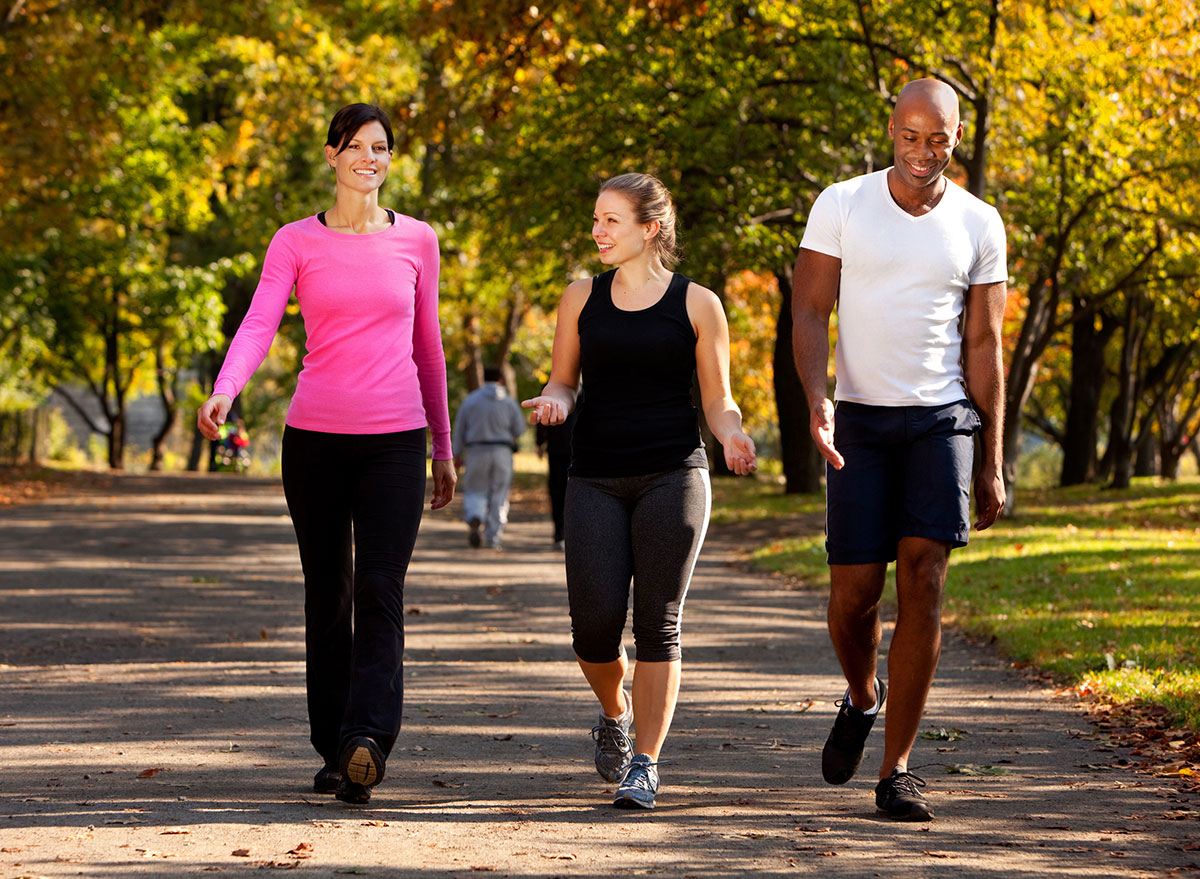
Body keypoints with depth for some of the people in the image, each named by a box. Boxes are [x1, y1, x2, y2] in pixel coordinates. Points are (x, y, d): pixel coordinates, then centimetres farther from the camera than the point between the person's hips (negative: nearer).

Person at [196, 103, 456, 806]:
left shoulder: (416, 241, 8)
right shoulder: (297, 243, 5)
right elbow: (259, 325, -9)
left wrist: (444, 449, 17)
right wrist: (224, 392, -29)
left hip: (394, 438, 0)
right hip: (315, 436, 0)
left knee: (380, 592, -14)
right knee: (326, 596, 6)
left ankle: (367, 741, -24)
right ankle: (335, 750, 14)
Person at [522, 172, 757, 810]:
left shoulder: (696, 304, 3)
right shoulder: (582, 299, 9)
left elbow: (718, 402, 7)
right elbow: (563, 379, 17)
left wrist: (732, 436, -15)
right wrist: (552, 400, -7)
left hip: (673, 475, -2)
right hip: (596, 477, 2)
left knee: (658, 624, -7)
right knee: (595, 624, -8)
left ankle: (644, 764, 0)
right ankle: (615, 715, 24)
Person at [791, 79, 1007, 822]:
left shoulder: (979, 226, 3)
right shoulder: (841, 205, -1)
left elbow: (984, 347, 5)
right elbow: (809, 313, -3)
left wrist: (992, 466, 3)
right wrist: (818, 402, -22)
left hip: (943, 420, 0)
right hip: (860, 423, 0)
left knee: (924, 581, -12)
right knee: (854, 592, -3)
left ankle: (897, 771, -7)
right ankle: (863, 695, 33)